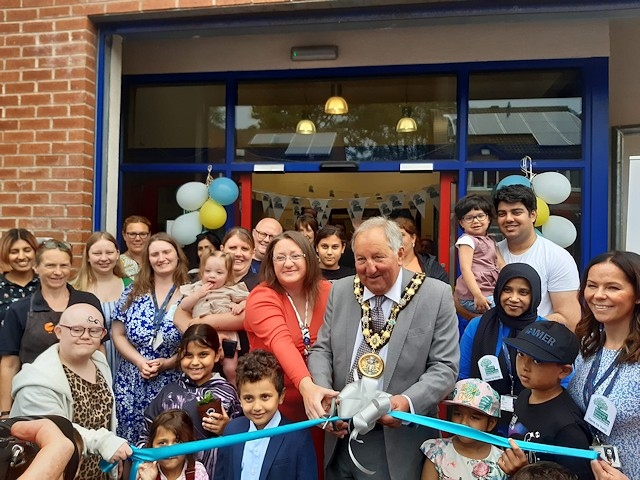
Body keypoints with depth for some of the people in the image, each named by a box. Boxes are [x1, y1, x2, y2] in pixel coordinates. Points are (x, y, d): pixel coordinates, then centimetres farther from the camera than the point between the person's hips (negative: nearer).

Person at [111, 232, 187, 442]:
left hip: (172, 384, -2)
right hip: (132, 382, 2)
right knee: (129, 440, 5)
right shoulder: (132, 292, 5)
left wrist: (168, 363, -14)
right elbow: (118, 334, 6)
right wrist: (140, 362, -8)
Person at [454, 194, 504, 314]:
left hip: (490, 293, 9)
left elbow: (501, 265, 16)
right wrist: (478, 295, -23)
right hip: (472, 297, -9)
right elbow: (465, 269, -16)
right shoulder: (466, 240, -7)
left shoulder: (491, 241, 19)